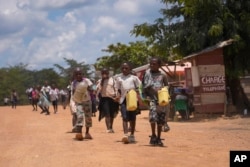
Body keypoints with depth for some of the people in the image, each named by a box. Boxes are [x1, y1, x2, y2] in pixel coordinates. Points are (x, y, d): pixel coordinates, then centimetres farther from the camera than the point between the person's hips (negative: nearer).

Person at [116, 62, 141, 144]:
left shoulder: (134, 77, 4)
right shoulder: (119, 78, 10)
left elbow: (139, 87, 6)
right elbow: (119, 89, 15)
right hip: (123, 99, 0)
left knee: (132, 118, 8)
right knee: (125, 117, -12)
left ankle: (132, 135, 20)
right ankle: (125, 135, -20)